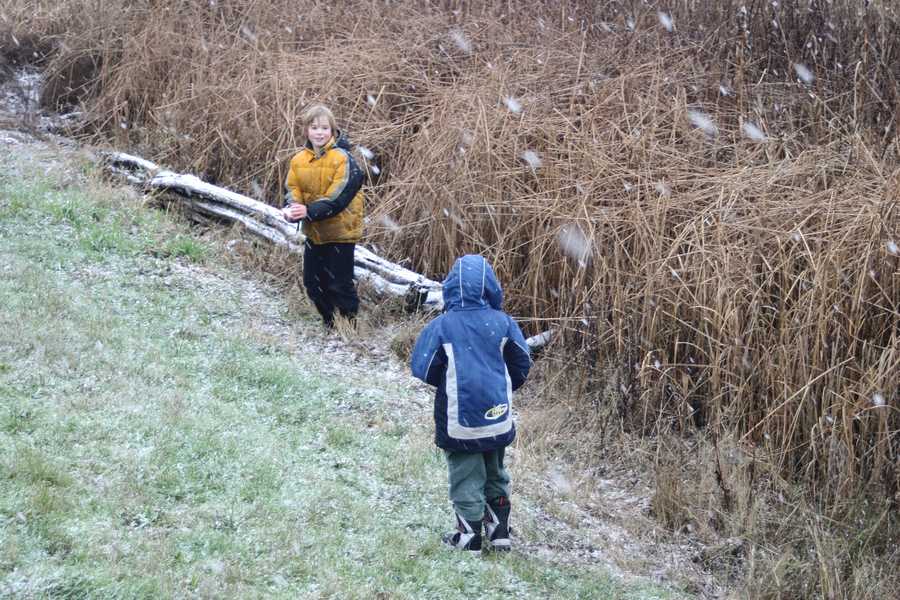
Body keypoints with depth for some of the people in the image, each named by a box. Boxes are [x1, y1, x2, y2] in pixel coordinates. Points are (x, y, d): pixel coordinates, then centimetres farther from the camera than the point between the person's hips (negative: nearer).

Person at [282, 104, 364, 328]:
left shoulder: (342, 159, -17)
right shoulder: (299, 160, 1)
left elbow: (337, 198, -24)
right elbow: (292, 190, 0)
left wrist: (309, 211, -34)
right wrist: (291, 209, -23)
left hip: (339, 232, -6)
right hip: (314, 232, 6)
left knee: (339, 285, -3)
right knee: (313, 284, 13)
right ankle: (329, 324, 31)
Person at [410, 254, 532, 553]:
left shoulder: (441, 326, -14)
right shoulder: (502, 322, -5)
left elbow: (423, 369, -8)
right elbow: (522, 362, 3)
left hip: (459, 419, -3)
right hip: (498, 416, 3)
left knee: (466, 477, 8)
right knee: (495, 473, 21)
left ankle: (469, 537, 9)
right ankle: (499, 531, 24)